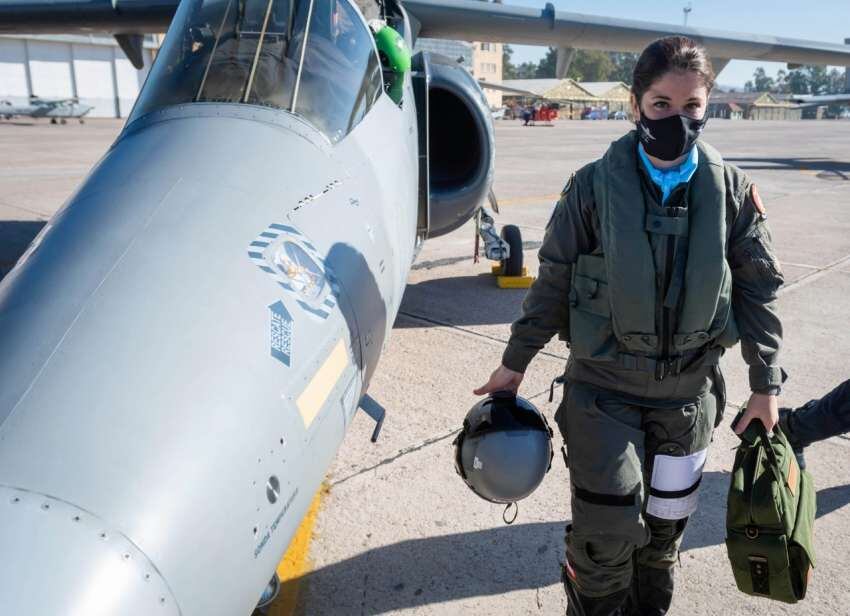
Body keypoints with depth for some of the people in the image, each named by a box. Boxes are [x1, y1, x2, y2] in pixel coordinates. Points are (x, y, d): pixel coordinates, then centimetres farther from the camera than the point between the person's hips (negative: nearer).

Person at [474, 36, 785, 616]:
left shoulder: (733, 191, -3)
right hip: (603, 387, -2)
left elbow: (758, 289, 4)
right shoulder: (594, 185, -9)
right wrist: (515, 361, 2)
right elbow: (554, 281, -2)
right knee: (606, 531, 0)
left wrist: (766, 383, 3)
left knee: (666, 524, 17)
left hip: (689, 390, 3)